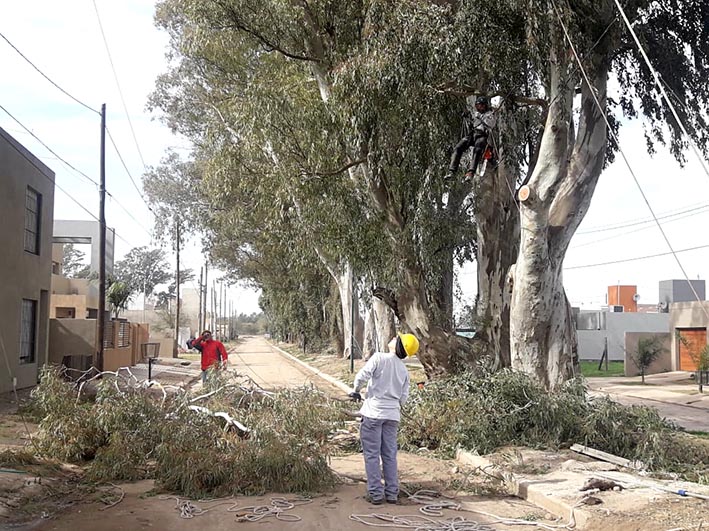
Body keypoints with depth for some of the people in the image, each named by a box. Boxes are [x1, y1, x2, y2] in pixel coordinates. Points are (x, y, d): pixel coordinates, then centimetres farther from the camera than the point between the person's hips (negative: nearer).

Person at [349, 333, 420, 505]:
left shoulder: (379, 358, -9)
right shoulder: (404, 370, 8)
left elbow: (362, 376, -17)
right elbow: (403, 397, 9)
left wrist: (356, 390, 1)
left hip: (374, 413, -5)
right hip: (393, 415, 5)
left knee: (372, 455, 2)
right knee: (390, 455, 12)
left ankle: (376, 494, 4)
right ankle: (392, 494, 15)